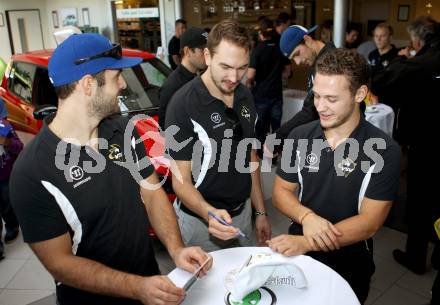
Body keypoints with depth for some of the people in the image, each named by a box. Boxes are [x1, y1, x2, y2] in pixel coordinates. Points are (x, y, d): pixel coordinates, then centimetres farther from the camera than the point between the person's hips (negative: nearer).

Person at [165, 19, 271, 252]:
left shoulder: (245, 96, 0)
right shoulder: (184, 104, -21)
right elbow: (181, 181, -18)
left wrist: (261, 212, 8)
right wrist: (209, 213, -37)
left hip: (243, 213, 6)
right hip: (201, 220, -6)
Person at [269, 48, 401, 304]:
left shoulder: (384, 151, -18)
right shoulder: (299, 137, -8)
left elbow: (370, 223, -20)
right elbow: (281, 190, -2)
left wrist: (307, 243, -31)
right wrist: (306, 217, -23)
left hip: (349, 266, -3)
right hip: (297, 255, 3)